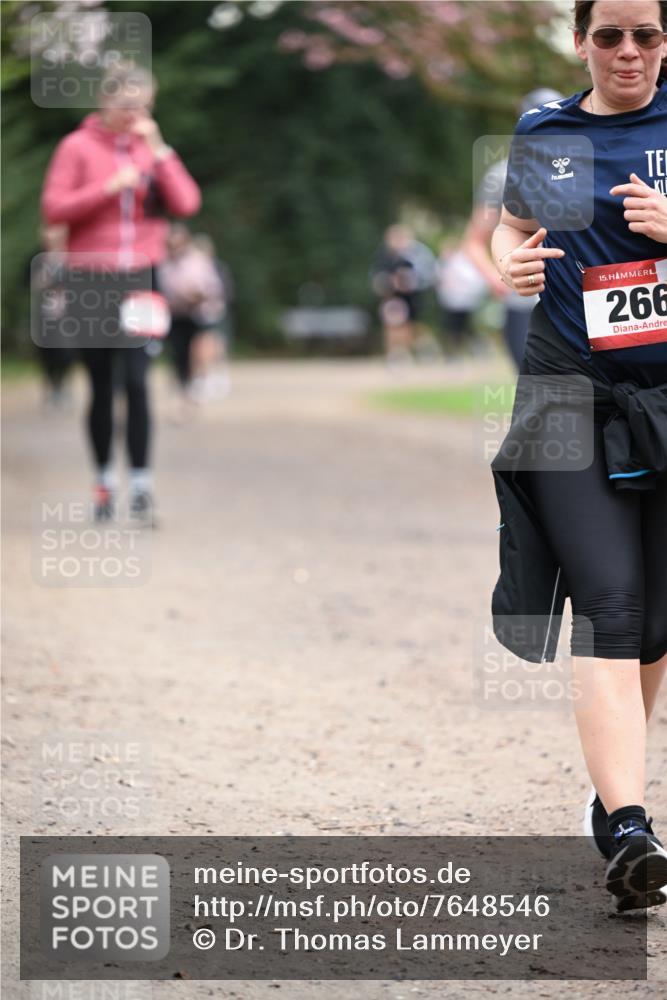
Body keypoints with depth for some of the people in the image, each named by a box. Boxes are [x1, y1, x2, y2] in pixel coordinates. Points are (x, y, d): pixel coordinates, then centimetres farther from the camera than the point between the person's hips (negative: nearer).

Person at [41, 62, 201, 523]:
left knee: (137, 382, -11)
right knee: (101, 386, 6)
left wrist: (158, 150, -9)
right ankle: (104, 480, 18)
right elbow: (54, 208, -8)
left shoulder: (152, 147, 8)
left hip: (140, 278, 1)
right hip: (91, 282, -1)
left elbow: (186, 204, -2)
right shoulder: (78, 147, 0)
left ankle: (141, 486, -12)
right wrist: (110, 187, -16)